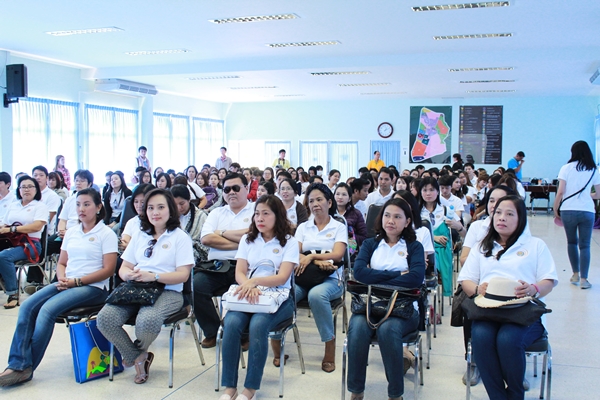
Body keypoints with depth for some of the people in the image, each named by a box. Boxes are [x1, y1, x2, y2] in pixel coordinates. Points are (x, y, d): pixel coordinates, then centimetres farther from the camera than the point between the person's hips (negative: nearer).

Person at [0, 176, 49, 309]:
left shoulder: (40, 206, 4)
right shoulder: (13, 205, 22)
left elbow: (37, 226, -11)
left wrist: (12, 229, -17)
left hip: (30, 244, -5)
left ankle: (13, 294, -22)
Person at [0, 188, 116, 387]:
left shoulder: (106, 234, -3)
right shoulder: (71, 233, 16)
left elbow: (108, 270, -10)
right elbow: (61, 263, 18)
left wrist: (76, 281, -16)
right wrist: (62, 279, -5)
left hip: (93, 287, -6)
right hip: (67, 284, 6)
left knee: (48, 309, -27)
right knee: (27, 306, -17)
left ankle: (25, 367, -17)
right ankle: (18, 364, -19)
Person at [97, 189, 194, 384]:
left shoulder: (180, 237, 4)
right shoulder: (139, 235, 20)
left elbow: (183, 275, -6)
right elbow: (124, 268, 16)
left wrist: (153, 276, -21)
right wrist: (129, 274, -10)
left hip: (168, 292, -4)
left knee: (147, 320, -36)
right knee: (105, 318, -24)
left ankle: (139, 351, 3)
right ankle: (138, 358, 0)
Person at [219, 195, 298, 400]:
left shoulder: (289, 242, 1)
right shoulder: (247, 239, 12)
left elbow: (282, 277, -12)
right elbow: (239, 273, 1)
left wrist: (254, 281, -30)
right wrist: (249, 287, -23)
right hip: (248, 296, 3)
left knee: (257, 325, -33)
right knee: (231, 323, -29)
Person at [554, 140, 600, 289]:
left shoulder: (566, 168, -1)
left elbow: (560, 192, -6)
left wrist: (555, 210, 4)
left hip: (568, 210, 0)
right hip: (587, 211, 1)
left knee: (571, 242, 17)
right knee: (584, 245, 5)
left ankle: (576, 274, 20)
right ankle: (583, 279, 0)